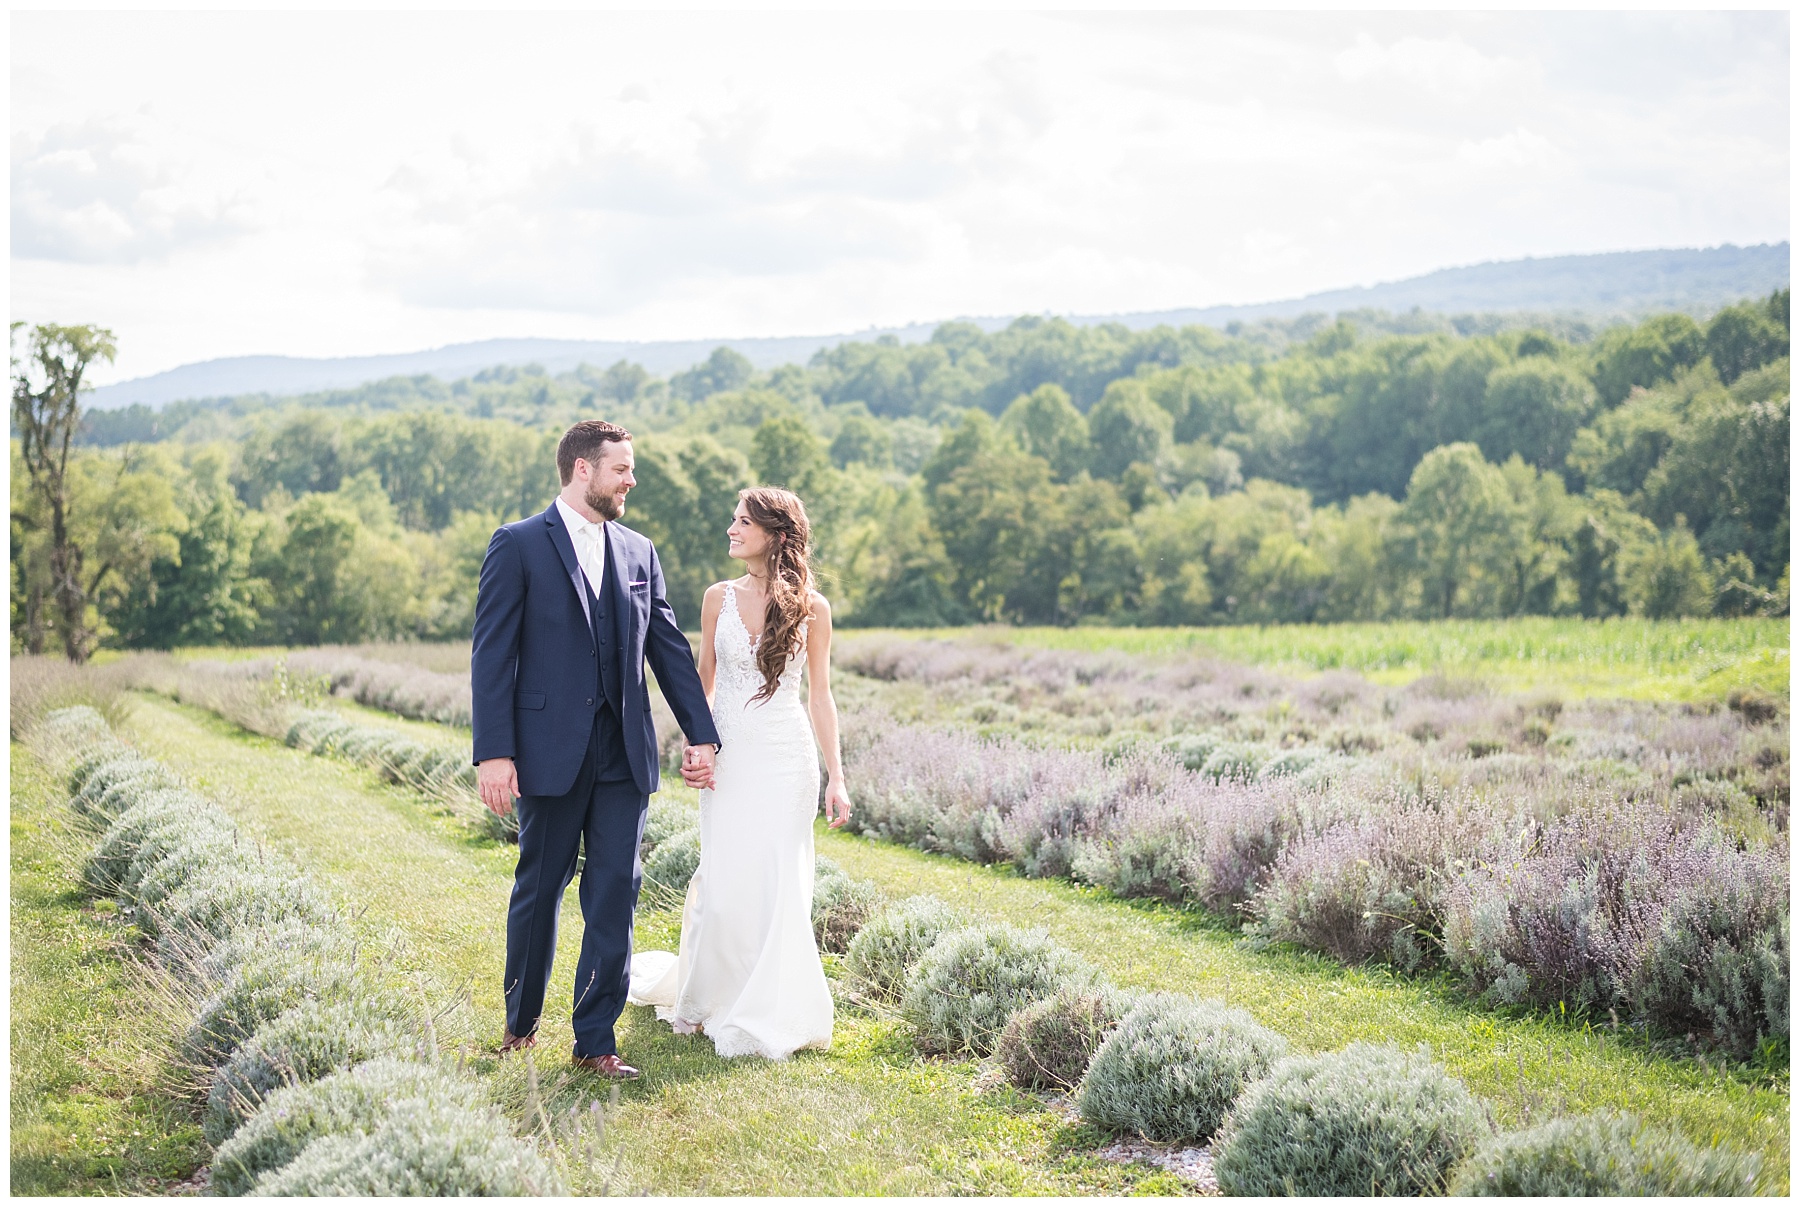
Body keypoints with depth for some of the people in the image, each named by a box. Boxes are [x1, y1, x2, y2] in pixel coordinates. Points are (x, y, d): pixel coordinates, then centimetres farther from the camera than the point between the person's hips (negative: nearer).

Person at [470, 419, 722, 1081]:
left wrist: (701, 733, 7)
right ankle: (521, 1020, 29)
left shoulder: (639, 553, 11)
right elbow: (492, 655, -8)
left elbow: (670, 648, 13)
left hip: (624, 754, 4)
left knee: (615, 892, 2)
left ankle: (595, 1038, 10)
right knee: (539, 889, 10)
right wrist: (493, 753, -14)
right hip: (550, 751, -4)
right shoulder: (518, 546, -3)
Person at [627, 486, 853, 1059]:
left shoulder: (811, 607, -1)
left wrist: (836, 777, -2)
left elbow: (819, 695, 3)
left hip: (787, 759, -1)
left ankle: (764, 1017, 14)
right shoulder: (720, 597, 3)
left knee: (778, 888, 0)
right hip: (728, 758, 1)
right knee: (723, 886, -1)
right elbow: (701, 682, 10)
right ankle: (705, 999, 22)